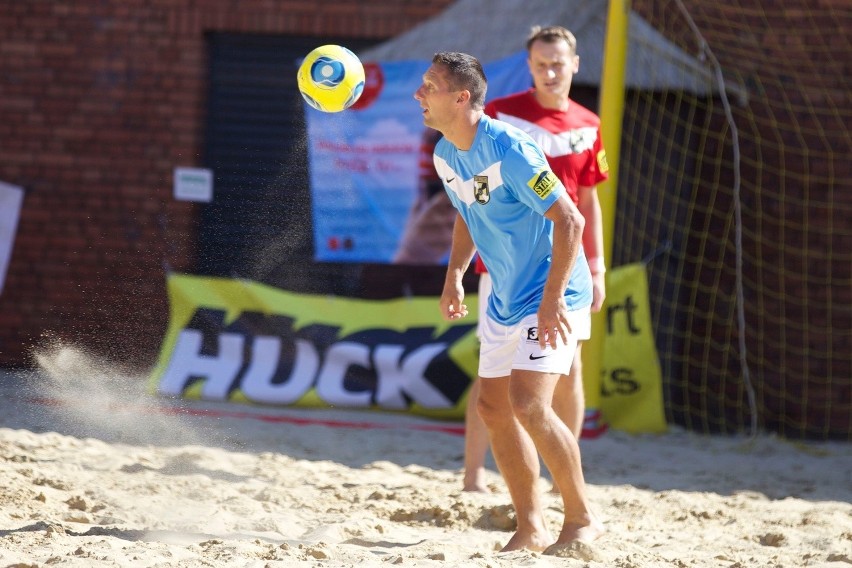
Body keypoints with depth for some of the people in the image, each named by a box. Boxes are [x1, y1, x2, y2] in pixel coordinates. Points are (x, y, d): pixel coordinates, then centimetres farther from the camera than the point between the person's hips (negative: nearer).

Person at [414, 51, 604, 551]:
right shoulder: (446, 154, 2)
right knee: (494, 407, 8)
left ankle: (583, 519, -5)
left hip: (552, 296, -9)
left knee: (528, 403, -19)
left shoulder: (509, 150, -24)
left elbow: (570, 221, -24)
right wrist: (455, 275, 10)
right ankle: (532, 529, 17)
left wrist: (552, 299, -27)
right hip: (506, 299, 9)